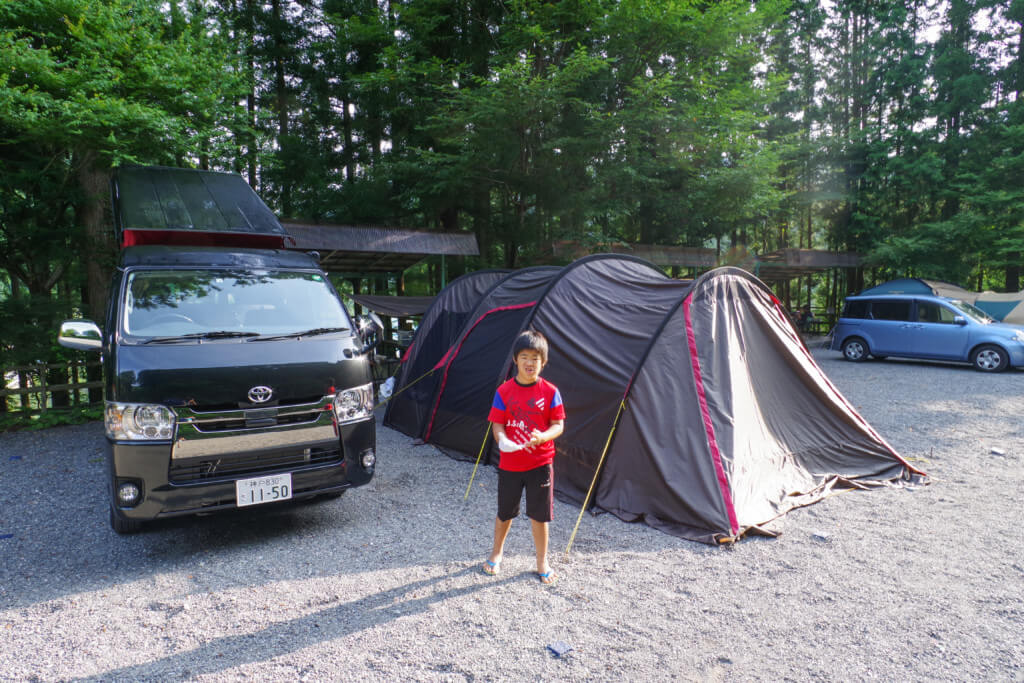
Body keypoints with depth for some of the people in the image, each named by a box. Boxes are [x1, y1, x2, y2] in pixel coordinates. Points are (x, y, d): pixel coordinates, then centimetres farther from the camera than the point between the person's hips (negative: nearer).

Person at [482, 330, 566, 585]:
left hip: (540, 463, -1)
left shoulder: (550, 392, -6)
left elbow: (558, 425, -5)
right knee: (505, 512, 16)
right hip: (509, 463, 1)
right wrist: (503, 440, -27)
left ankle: (542, 562, 28)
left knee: (539, 514, 7)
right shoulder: (504, 391, -6)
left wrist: (543, 437, -25)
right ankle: (496, 553, 41)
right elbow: (497, 425, -5)